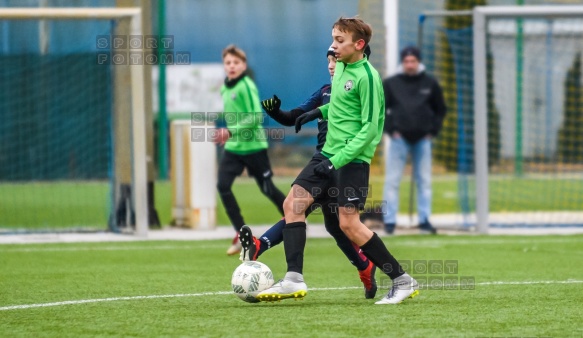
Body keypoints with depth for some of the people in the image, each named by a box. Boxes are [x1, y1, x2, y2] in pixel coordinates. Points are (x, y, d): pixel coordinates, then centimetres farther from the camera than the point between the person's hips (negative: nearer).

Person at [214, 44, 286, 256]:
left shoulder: (246, 87, -15)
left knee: (267, 189, 5)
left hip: (254, 146, -6)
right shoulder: (225, 88, 8)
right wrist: (228, 135, 15)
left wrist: (231, 131, -29)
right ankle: (241, 234, -7)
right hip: (233, 147, 6)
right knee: (223, 185, -12)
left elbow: (256, 117, -23)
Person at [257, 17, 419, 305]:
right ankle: (294, 279, -3)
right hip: (329, 153, 9)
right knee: (293, 203, -1)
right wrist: (320, 111, 14)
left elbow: (370, 127, -18)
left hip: (353, 159, -9)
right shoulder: (341, 67, 10)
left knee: (348, 224, -11)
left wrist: (338, 161, -22)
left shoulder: (366, 76, -15)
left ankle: (402, 281, -1)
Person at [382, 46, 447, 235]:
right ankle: (389, 221, -2)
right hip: (399, 138, -2)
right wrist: (390, 129, -4)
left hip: (423, 139, 2)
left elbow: (440, 109, 14)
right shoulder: (391, 83, 1)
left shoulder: (430, 83, 6)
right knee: (392, 180, -4)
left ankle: (424, 220, 9)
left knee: (424, 181, 4)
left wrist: (433, 131, 4)